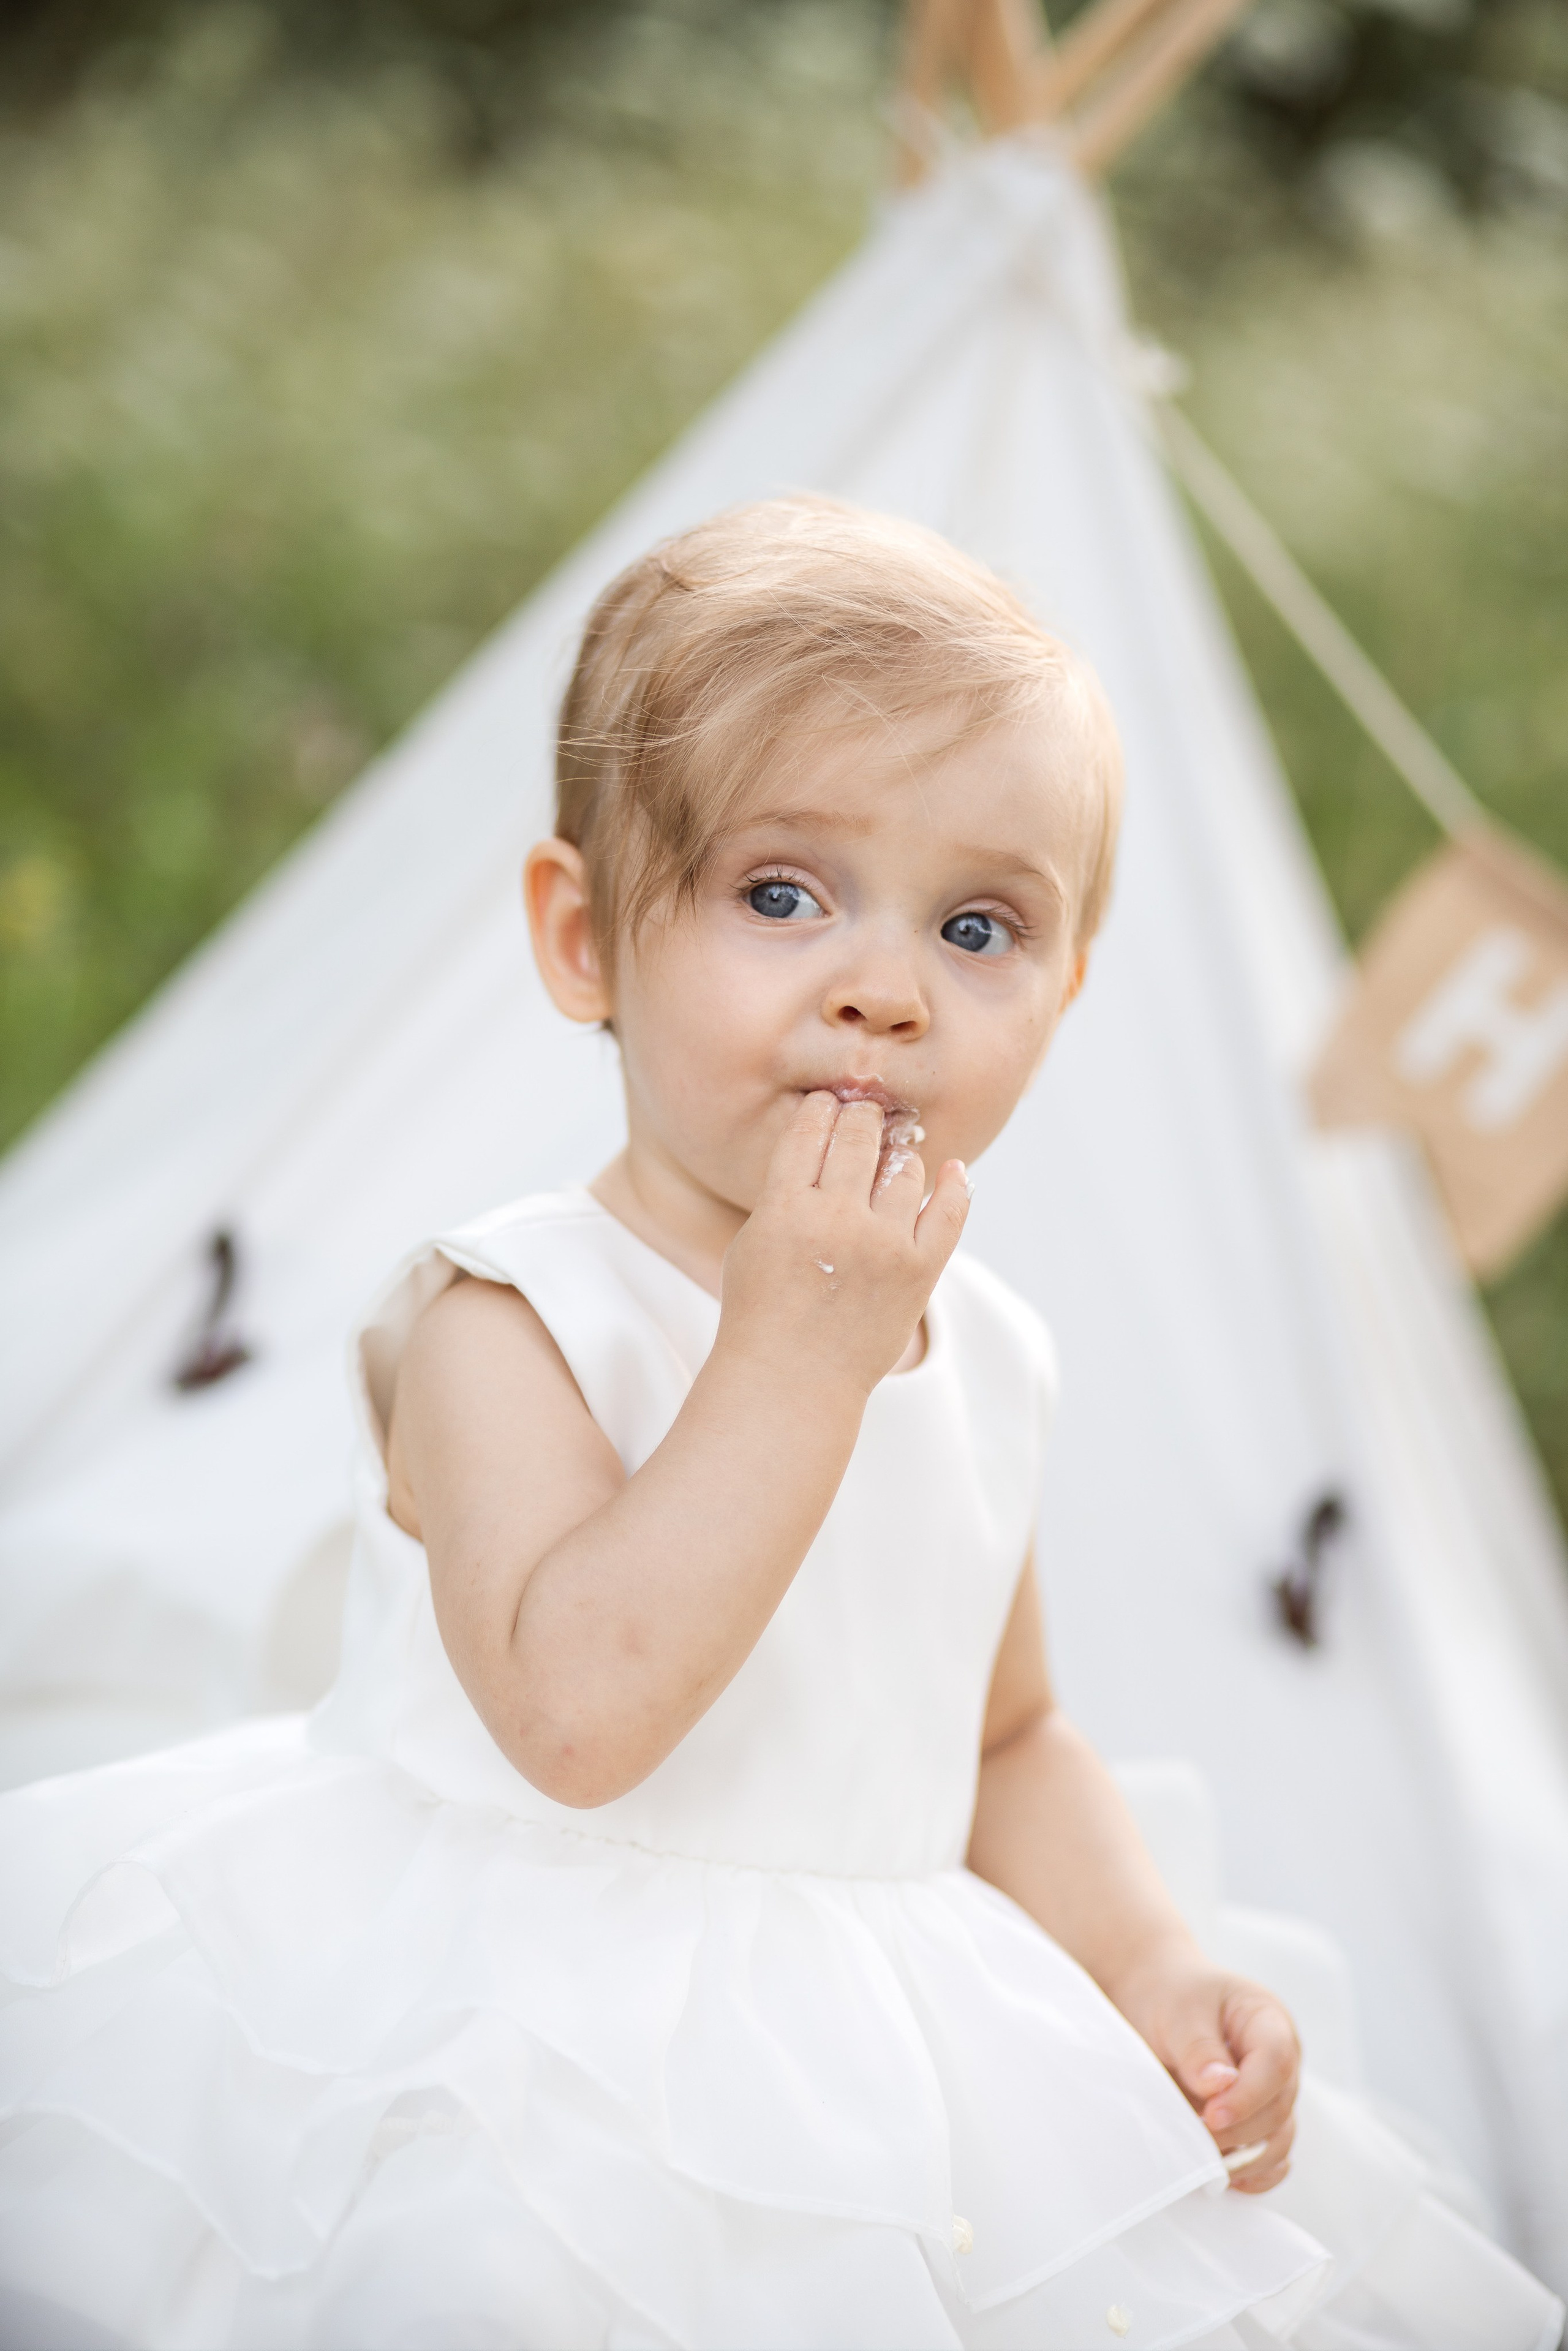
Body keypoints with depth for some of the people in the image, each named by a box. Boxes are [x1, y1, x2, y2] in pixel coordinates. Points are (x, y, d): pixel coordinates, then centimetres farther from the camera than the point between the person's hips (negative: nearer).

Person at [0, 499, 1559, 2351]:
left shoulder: (982, 1355, 7)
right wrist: (797, 1353, -27)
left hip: (845, 2045, 6)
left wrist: (1147, 1967, 2)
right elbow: (577, 1713, -28)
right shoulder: (504, 1319, -13)